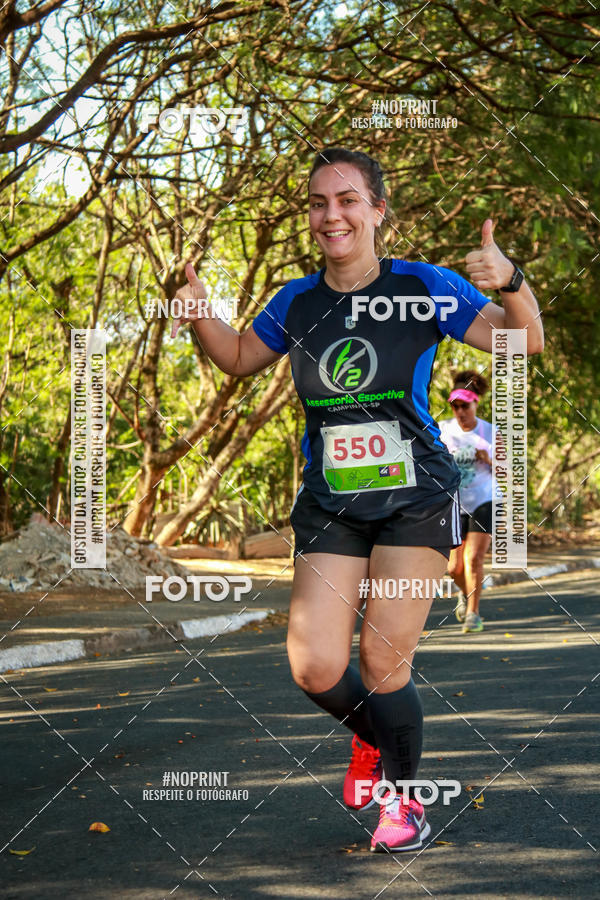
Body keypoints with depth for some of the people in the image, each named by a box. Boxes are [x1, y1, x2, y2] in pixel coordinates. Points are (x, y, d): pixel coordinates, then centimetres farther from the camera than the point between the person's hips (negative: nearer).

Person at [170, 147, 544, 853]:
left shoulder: (421, 288, -5)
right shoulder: (296, 302, 5)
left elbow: (525, 343, -4)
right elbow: (240, 358, 24)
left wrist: (509, 282, -24)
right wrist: (200, 315, 3)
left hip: (415, 500, -3)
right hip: (331, 504, 3)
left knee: (382, 666, -5)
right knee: (315, 669, -7)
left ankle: (402, 796, 22)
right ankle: (371, 737, 28)